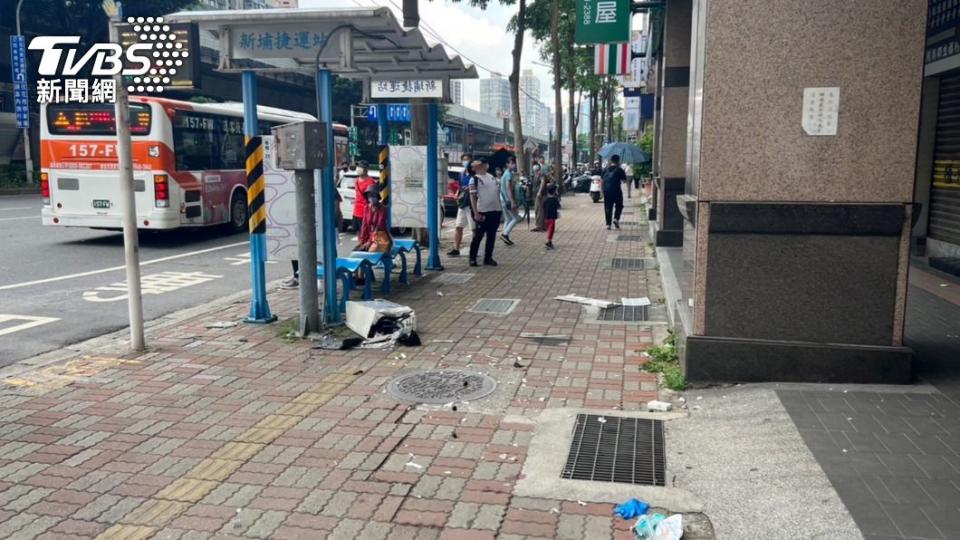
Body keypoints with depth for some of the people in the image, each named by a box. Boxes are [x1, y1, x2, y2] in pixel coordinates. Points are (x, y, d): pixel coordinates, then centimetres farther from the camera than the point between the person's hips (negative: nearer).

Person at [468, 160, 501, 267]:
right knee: (478, 236, -2)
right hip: (482, 212, -6)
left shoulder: (491, 177, 16)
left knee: (491, 236, 9)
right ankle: (472, 258, 8)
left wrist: (499, 207, 16)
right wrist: (476, 213, -16)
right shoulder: (474, 179, -4)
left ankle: (488, 258, 18)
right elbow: (472, 197, -9)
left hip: (495, 211, 6)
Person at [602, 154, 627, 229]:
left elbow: (602, 180, 9)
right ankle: (616, 219, -7)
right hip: (616, 191, -3)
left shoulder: (605, 170, 8)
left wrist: (602, 191, 14)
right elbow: (624, 180, -1)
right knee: (619, 206, 14)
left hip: (606, 191, 3)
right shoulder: (619, 170, -5)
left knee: (608, 207, 7)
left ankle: (608, 224, 4)